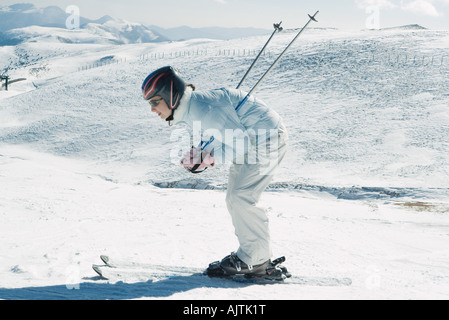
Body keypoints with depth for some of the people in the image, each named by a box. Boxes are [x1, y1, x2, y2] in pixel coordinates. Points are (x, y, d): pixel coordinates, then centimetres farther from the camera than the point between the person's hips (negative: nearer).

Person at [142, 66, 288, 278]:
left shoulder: (201, 109, -28)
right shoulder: (189, 110, 3)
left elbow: (240, 139, -26)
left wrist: (209, 159, -21)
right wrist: (200, 154, -1)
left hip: (268, 139, -10)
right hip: (250, 139, 10)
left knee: (241, 197, -13)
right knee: (234, 198, 10)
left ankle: (255, 260, -1)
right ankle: (253, 253, 18)